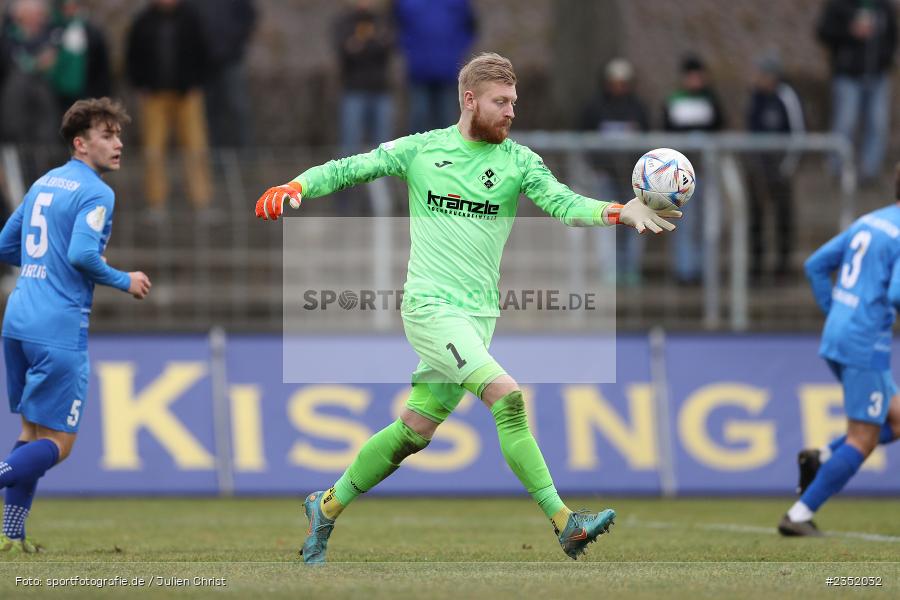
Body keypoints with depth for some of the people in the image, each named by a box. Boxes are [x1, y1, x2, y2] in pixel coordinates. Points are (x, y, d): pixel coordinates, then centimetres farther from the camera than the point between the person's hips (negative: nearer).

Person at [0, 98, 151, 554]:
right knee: (56, 443, -3)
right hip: (60, 329, -8)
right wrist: (125, 282, -6)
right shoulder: (95, 192, -9)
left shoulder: (43, 183, 17)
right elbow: (83, 254, -22)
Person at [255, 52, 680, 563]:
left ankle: (327, 507, 28)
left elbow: (564, 204, -9)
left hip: (480, 313, 4)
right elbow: (350, 170, 9)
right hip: (429, 305, -4)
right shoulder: (421, 149, 2)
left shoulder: (518, 161, 5)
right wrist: (294, 187, -8)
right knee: (508, 396, -22)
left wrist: (618, 212, -28)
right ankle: (565, 524, -23)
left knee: (414, 432, 9)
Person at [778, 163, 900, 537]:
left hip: (835, 338, 9)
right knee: (863, 440, -3)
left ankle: (821, 460, 1)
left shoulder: (868, 222, 15)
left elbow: (816, 265, 19)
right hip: (866, 347, -9)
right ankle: (800, 515, -6)